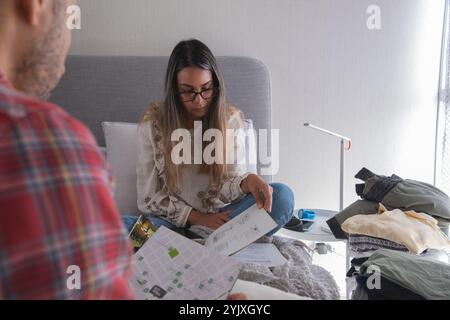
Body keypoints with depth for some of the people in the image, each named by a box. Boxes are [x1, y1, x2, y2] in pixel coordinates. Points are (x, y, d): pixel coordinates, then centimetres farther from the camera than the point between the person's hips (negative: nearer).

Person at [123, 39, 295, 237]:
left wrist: (247, 181, -29)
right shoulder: (152, 124, -5)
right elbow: (148, 197, -5)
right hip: (171, 221, -1)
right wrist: (200, 218, -15)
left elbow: (228, 183, -5)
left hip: (219, 219, 2)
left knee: (282, 196, -24)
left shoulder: (231, 119, -1)